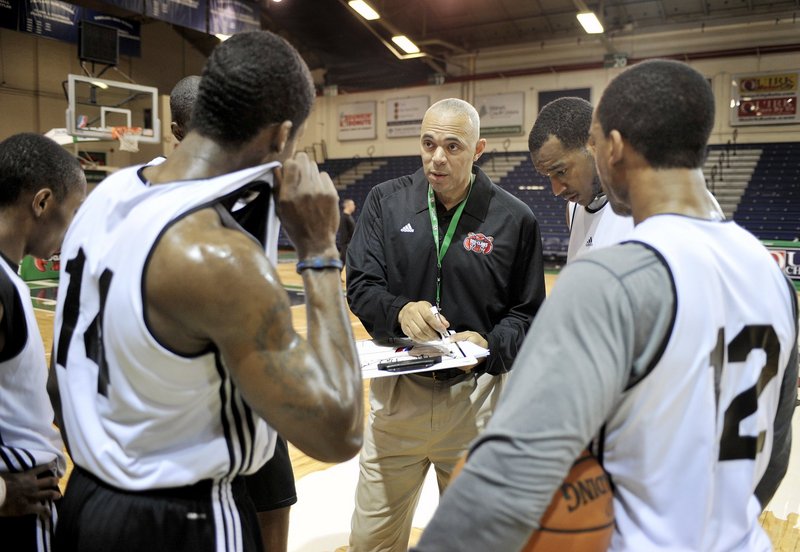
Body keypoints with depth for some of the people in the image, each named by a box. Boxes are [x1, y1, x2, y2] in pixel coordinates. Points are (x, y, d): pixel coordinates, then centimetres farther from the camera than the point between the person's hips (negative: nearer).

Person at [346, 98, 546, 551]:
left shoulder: (515, 219, -5)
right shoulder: (386, 201, -1)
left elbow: (528, 313, 1)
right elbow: (360, 285, -2)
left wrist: (491, 345, -18)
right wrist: (399, 311, -22)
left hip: (477, 396, -1)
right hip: (397, 392, 1)